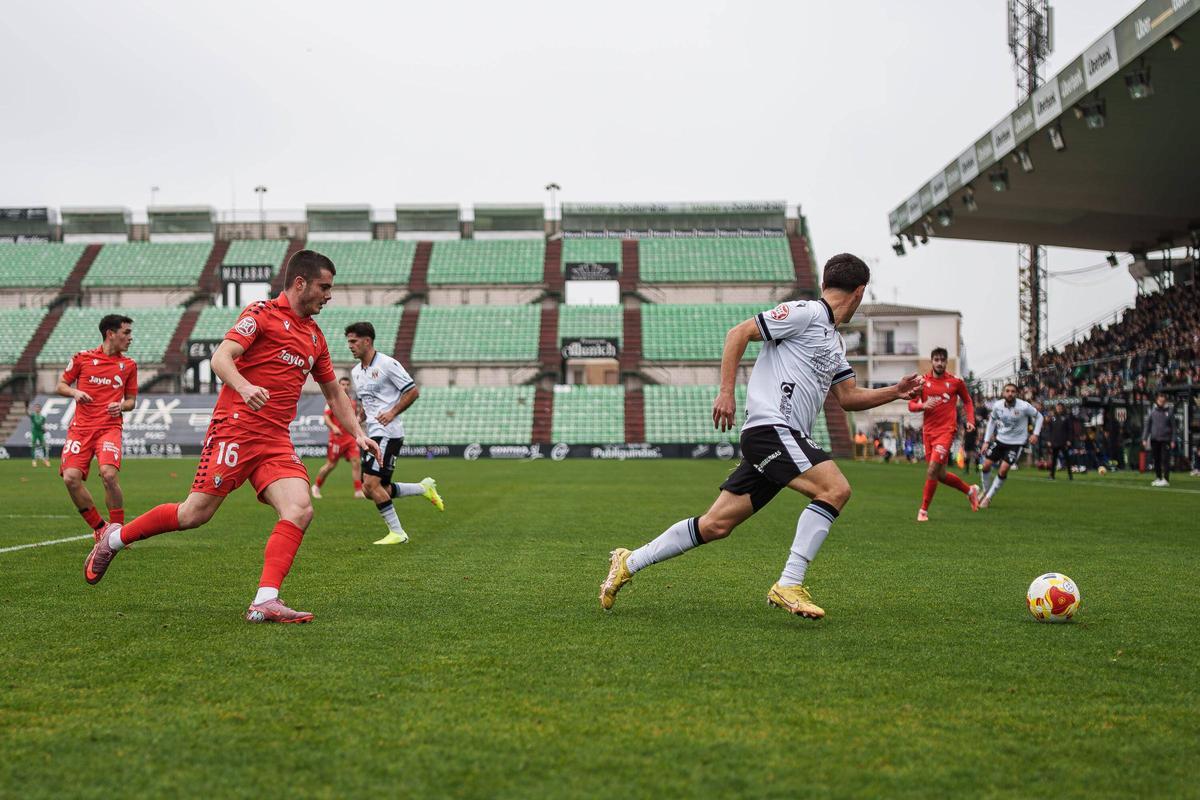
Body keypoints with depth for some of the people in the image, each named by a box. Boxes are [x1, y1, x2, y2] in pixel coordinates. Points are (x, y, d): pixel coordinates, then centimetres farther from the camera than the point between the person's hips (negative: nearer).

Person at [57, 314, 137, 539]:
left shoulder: (129, 365, 11)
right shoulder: (82, 358, 6)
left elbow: (131, 400, 17)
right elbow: (61, 385, 13)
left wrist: (121, 406, -6)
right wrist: (75, 392, -8)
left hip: (110, 427, -1)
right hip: (80, 427, 1)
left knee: (109, 475, -24)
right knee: (71, 478, -15)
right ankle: (99, 527, 3)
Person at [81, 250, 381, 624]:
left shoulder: (315, 336, 19)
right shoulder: (262, 313, -3)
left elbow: (334, 393, 28)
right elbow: (220, 358, -15)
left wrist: (358, 433, 18)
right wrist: (244, 387, -34)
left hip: (276, 440, 6)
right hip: (236, 428, -6)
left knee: (300, 510, -17)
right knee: (195, 513, -3)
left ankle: (265, 601, -19)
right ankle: (114, 538, 21)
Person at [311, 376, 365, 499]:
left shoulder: (353, 402, 14)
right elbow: (326, 417, -9)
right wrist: (333, 427, -24)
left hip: (351, 437, 5)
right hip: (337, 437, -5)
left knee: (356, 461, -7)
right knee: (331, 464, 0)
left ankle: (358, 490, -6)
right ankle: (316, 487, 19)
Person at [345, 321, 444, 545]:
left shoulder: (387, 364, -9)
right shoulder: (355, 372, 16)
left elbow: (413, 391, -8)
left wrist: (392, 412, -17)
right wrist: (358, 419, 7)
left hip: (388, 433, -9)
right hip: (372, 434, 9)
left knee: (371, 483, -17)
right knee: (371, 489, 4)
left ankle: (397, 533, -6)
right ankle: (423, 488, 21)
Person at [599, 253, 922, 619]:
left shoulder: (835, 342, 23)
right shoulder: (805, 313, -5)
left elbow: (848, 397, 29)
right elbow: (739, 333, -8)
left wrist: (896, 392, 21)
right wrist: (726, 392, -14)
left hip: (787, 438, 9)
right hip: (771, 427, -9)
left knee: (716, 524, 5)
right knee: (835, 489, -22)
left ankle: (628, 563, 13)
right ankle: (788, 586, -21)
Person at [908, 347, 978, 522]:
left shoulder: (956, 381, 1)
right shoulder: (922, 382, 4)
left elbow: (967, 401, 15)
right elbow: (911, 405, 5)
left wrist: (970, 420, 0)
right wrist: (923, 405, -16)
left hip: (946, 430, -4)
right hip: (929, 431, 4)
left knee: (932, 470, -17)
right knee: (941, 475, 10)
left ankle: (923, 510, -6)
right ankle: (970, 490, 35)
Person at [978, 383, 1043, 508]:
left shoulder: (1024, 407, -19)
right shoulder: (997, 406, -9)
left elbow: (1038, 416, -2)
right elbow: (992, 422, 7)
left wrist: (1035, 434, -13)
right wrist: (986, 441, 4)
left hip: (1016, 442, -4)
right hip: (1000, 439, 4)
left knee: (1003, 470, -14)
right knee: (986, 465, -2)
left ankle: (988, 498, 0)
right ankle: (985, 491, 25)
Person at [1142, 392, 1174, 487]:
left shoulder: (1169, 411, 3)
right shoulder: (1151, 411, 7)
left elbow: (1173, 426, 5)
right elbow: (1147, 425, 9)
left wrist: (1173, 440, 0)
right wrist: (1144, 439, 4)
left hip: (1165, 439, -2)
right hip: (1154, 439, 2)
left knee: (1165, 459, -7)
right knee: (1156, 460, 7)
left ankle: (1166, 479, -5)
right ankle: (1158, 478, 17)